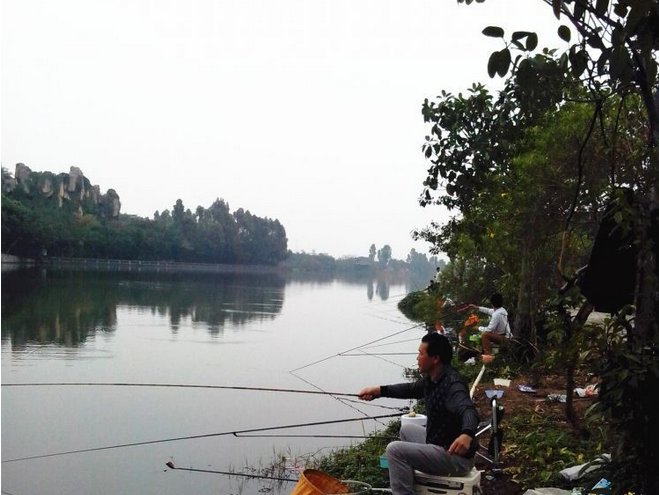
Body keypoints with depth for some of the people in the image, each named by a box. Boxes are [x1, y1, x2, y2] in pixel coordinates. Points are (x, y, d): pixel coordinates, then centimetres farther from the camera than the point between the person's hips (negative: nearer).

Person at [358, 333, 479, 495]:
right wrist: (378, 390, 11)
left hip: (456, 454, -10)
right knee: (407, 429, 29)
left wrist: (467, 434, -65)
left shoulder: (452, 384, -26)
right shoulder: (432, 378, 3)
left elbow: (468, 411, -43)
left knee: (395, 450, -17)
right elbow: (412, 389, 21)